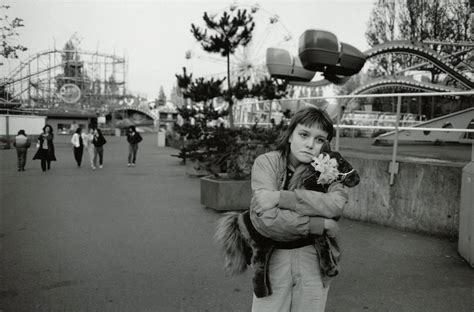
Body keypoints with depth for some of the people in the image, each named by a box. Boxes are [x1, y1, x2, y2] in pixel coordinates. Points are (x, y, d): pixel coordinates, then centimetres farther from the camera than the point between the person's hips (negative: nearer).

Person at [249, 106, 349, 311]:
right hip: (273, 258, -2)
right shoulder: (266, 163, -12)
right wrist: (321, 225, -20)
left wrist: (281, 197, -29)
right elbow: (266, 219, -25)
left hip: (314, 258, 2)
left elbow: (336, 204, -24)